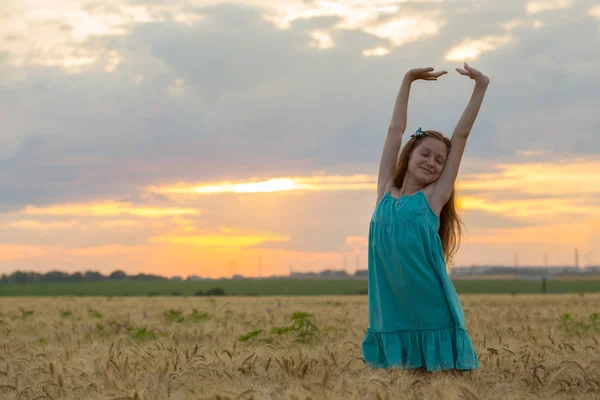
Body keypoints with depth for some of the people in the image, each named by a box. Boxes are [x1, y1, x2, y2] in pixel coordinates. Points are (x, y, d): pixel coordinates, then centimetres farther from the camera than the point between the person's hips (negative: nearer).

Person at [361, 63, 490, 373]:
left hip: (434, 314, -3)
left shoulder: (434, 197, 4)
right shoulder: (386, 194, 10)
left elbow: (461, 135, 6)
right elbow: (395, 131, 16)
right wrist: (407, 81, 20)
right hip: (395, 318, 3)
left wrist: (481, 87, 9)